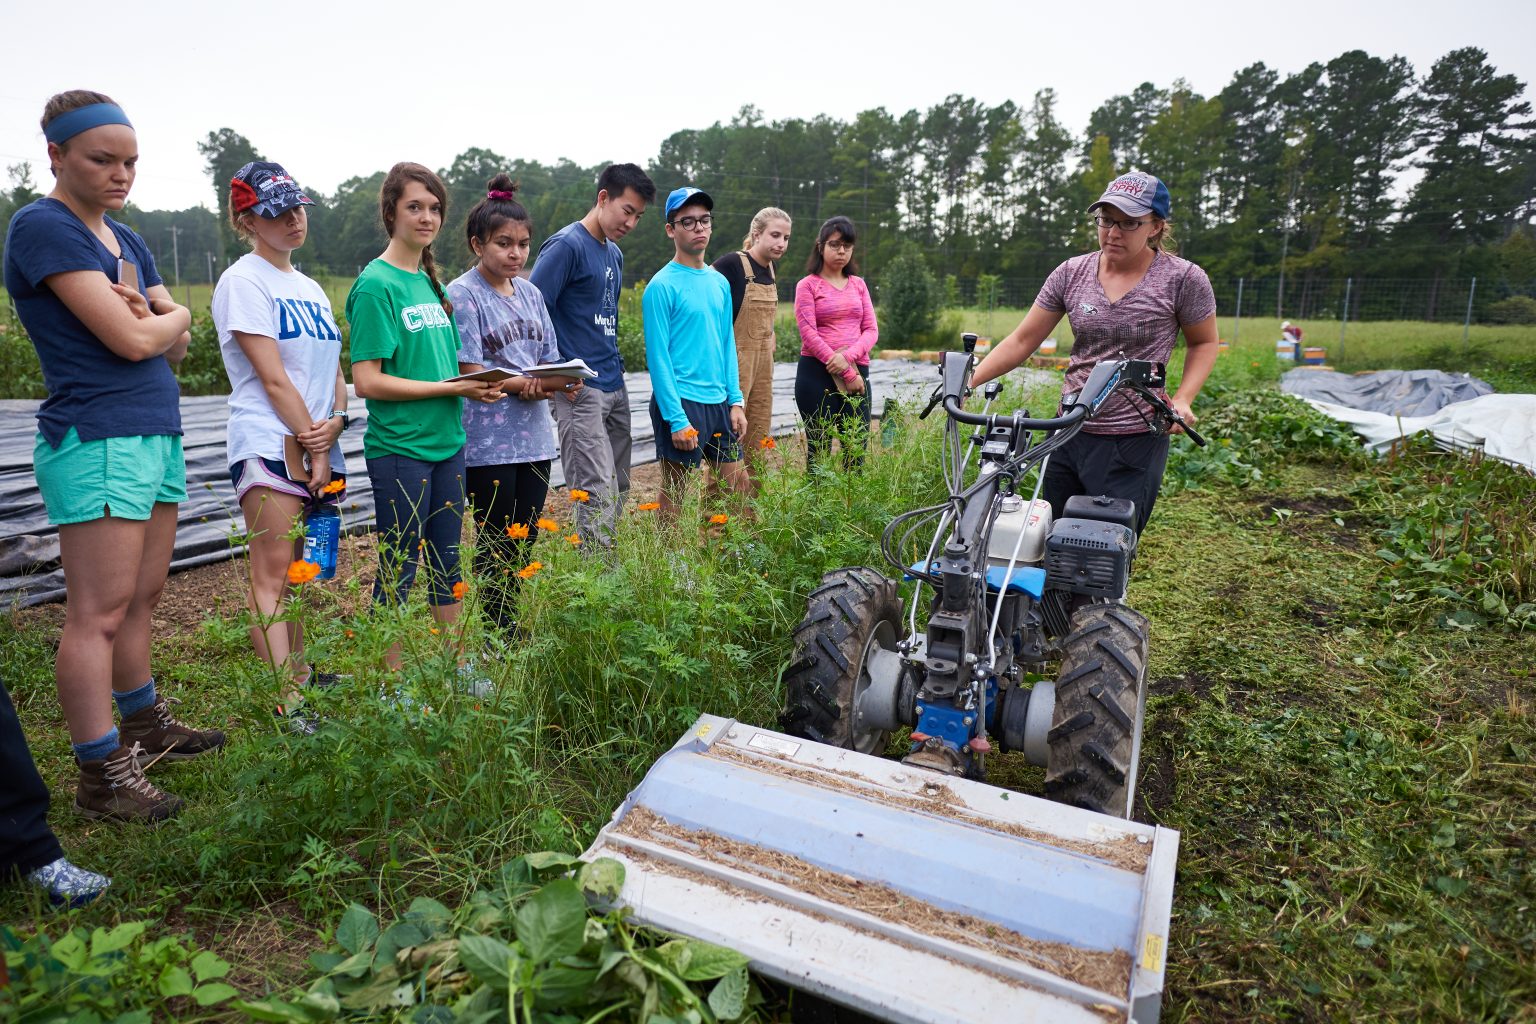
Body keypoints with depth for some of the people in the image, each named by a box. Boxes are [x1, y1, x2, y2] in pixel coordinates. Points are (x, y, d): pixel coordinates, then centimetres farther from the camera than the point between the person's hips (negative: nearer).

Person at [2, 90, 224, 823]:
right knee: (98, 614, -4)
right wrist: (168, 316, 5)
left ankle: (145, 727, 28)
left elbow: (179, 341, 14)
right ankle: (101, 779, 4)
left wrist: (148, 316, -7)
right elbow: (129, 338, -15)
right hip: (96, 440, -8)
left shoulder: (125, 239, 17)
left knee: (142, 598, 15)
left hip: (157, 434, 8)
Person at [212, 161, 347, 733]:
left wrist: (334, 422, -5)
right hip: (270, 446, -7)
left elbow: (334, 371, 14)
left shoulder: (310, 289, 19)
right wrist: (313, 450, -11)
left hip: (320, 449, 7)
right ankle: (286, 701, -8)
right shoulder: (244, 282, -4)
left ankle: (298, 674, 20)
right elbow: (274, 379, -11)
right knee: (272, 572, -8)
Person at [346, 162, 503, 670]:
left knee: (448, 562, 15)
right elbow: (367, 381, -16)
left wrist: (477, 383, 0)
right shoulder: (376, 285, -11)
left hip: (447, 442, 8)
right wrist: (449, 388, -17)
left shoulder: (432, 284, 13)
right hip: (400, 448, -7)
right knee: (398, 571, 3)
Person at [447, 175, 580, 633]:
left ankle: (508, 627, 25)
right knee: (497, 546, 2)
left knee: (525, 542, 12)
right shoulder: (462, 294, -7)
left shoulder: (530, 293, 13)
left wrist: (561, 382, -10)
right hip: (488, 441, -6)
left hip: (534, 436, 6)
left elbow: (549, 361, 13)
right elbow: (469, 373, -12)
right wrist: (528, 385, -21)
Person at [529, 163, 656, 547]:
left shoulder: (614, 253, 17)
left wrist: (616, 367, 17)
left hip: (614, 387, 9)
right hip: (580, 390, -9)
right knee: (599, 496, -11)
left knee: (619, 493, 12)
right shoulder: (566, 245, -9)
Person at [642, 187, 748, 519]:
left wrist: (736, 401, 6)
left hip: (719, 402, 7)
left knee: (737, 485, 12)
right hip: (681, 402, -7)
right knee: (674, 493, 4)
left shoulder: (720, 283, 11)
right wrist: (677, 419, -17)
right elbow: (658, 356, -13)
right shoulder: (662, 286, -10)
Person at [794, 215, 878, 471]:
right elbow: (808, 334, -7)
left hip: (857, 372, 4)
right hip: (817, 373, -4)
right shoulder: (807, 285, 3)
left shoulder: (858, 284, 16)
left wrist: (847, 357, -13)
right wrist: (846, 374, -12)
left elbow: (871, 330, 8)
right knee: (819, 449, -4)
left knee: (857, 449, -1)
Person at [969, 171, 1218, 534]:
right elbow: (1021, 341, 4)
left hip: (1133, 443, -4)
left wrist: (1181, 401, -8)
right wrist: (968, 382, -9)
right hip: (1069, 435, 4)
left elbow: (1204, 343, 8)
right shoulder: (1071, 273, 3)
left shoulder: (1183, 279, -5)